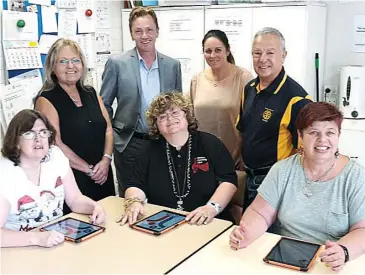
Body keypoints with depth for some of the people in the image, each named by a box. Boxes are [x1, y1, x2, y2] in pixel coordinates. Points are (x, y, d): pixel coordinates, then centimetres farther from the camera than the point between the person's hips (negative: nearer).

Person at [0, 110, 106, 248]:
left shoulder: (56, 156, -1)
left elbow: (75, 199, 4)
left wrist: (95, 207, -14)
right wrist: (37, 238, -35)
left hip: (58, 238, 5)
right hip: (22, 249, -4)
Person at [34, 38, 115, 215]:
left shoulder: (91, 93, 11)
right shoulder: (46, 100, -7)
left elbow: (108, 129, 9)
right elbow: (56, 144, -14)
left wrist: (106, 160, -8)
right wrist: (89, 169, -13)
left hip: (102, 176, 6)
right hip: (69, 179, -5)